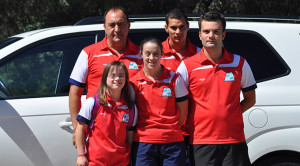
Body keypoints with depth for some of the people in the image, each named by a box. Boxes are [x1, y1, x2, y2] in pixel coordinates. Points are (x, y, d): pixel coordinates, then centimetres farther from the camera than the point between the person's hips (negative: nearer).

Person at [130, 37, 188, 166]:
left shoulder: (174, 79, 3)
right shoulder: (134, 83, 3)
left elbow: (183, 111, 7)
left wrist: (171, 130, 4)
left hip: (172, 142, 0)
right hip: (143, 142, 0)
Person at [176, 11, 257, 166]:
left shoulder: (239, 63, 7)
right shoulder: (187, 66, 2)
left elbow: (250, 99, 16)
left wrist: (228, 114, 4)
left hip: (234, 140, 1)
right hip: (201, 140, -1)